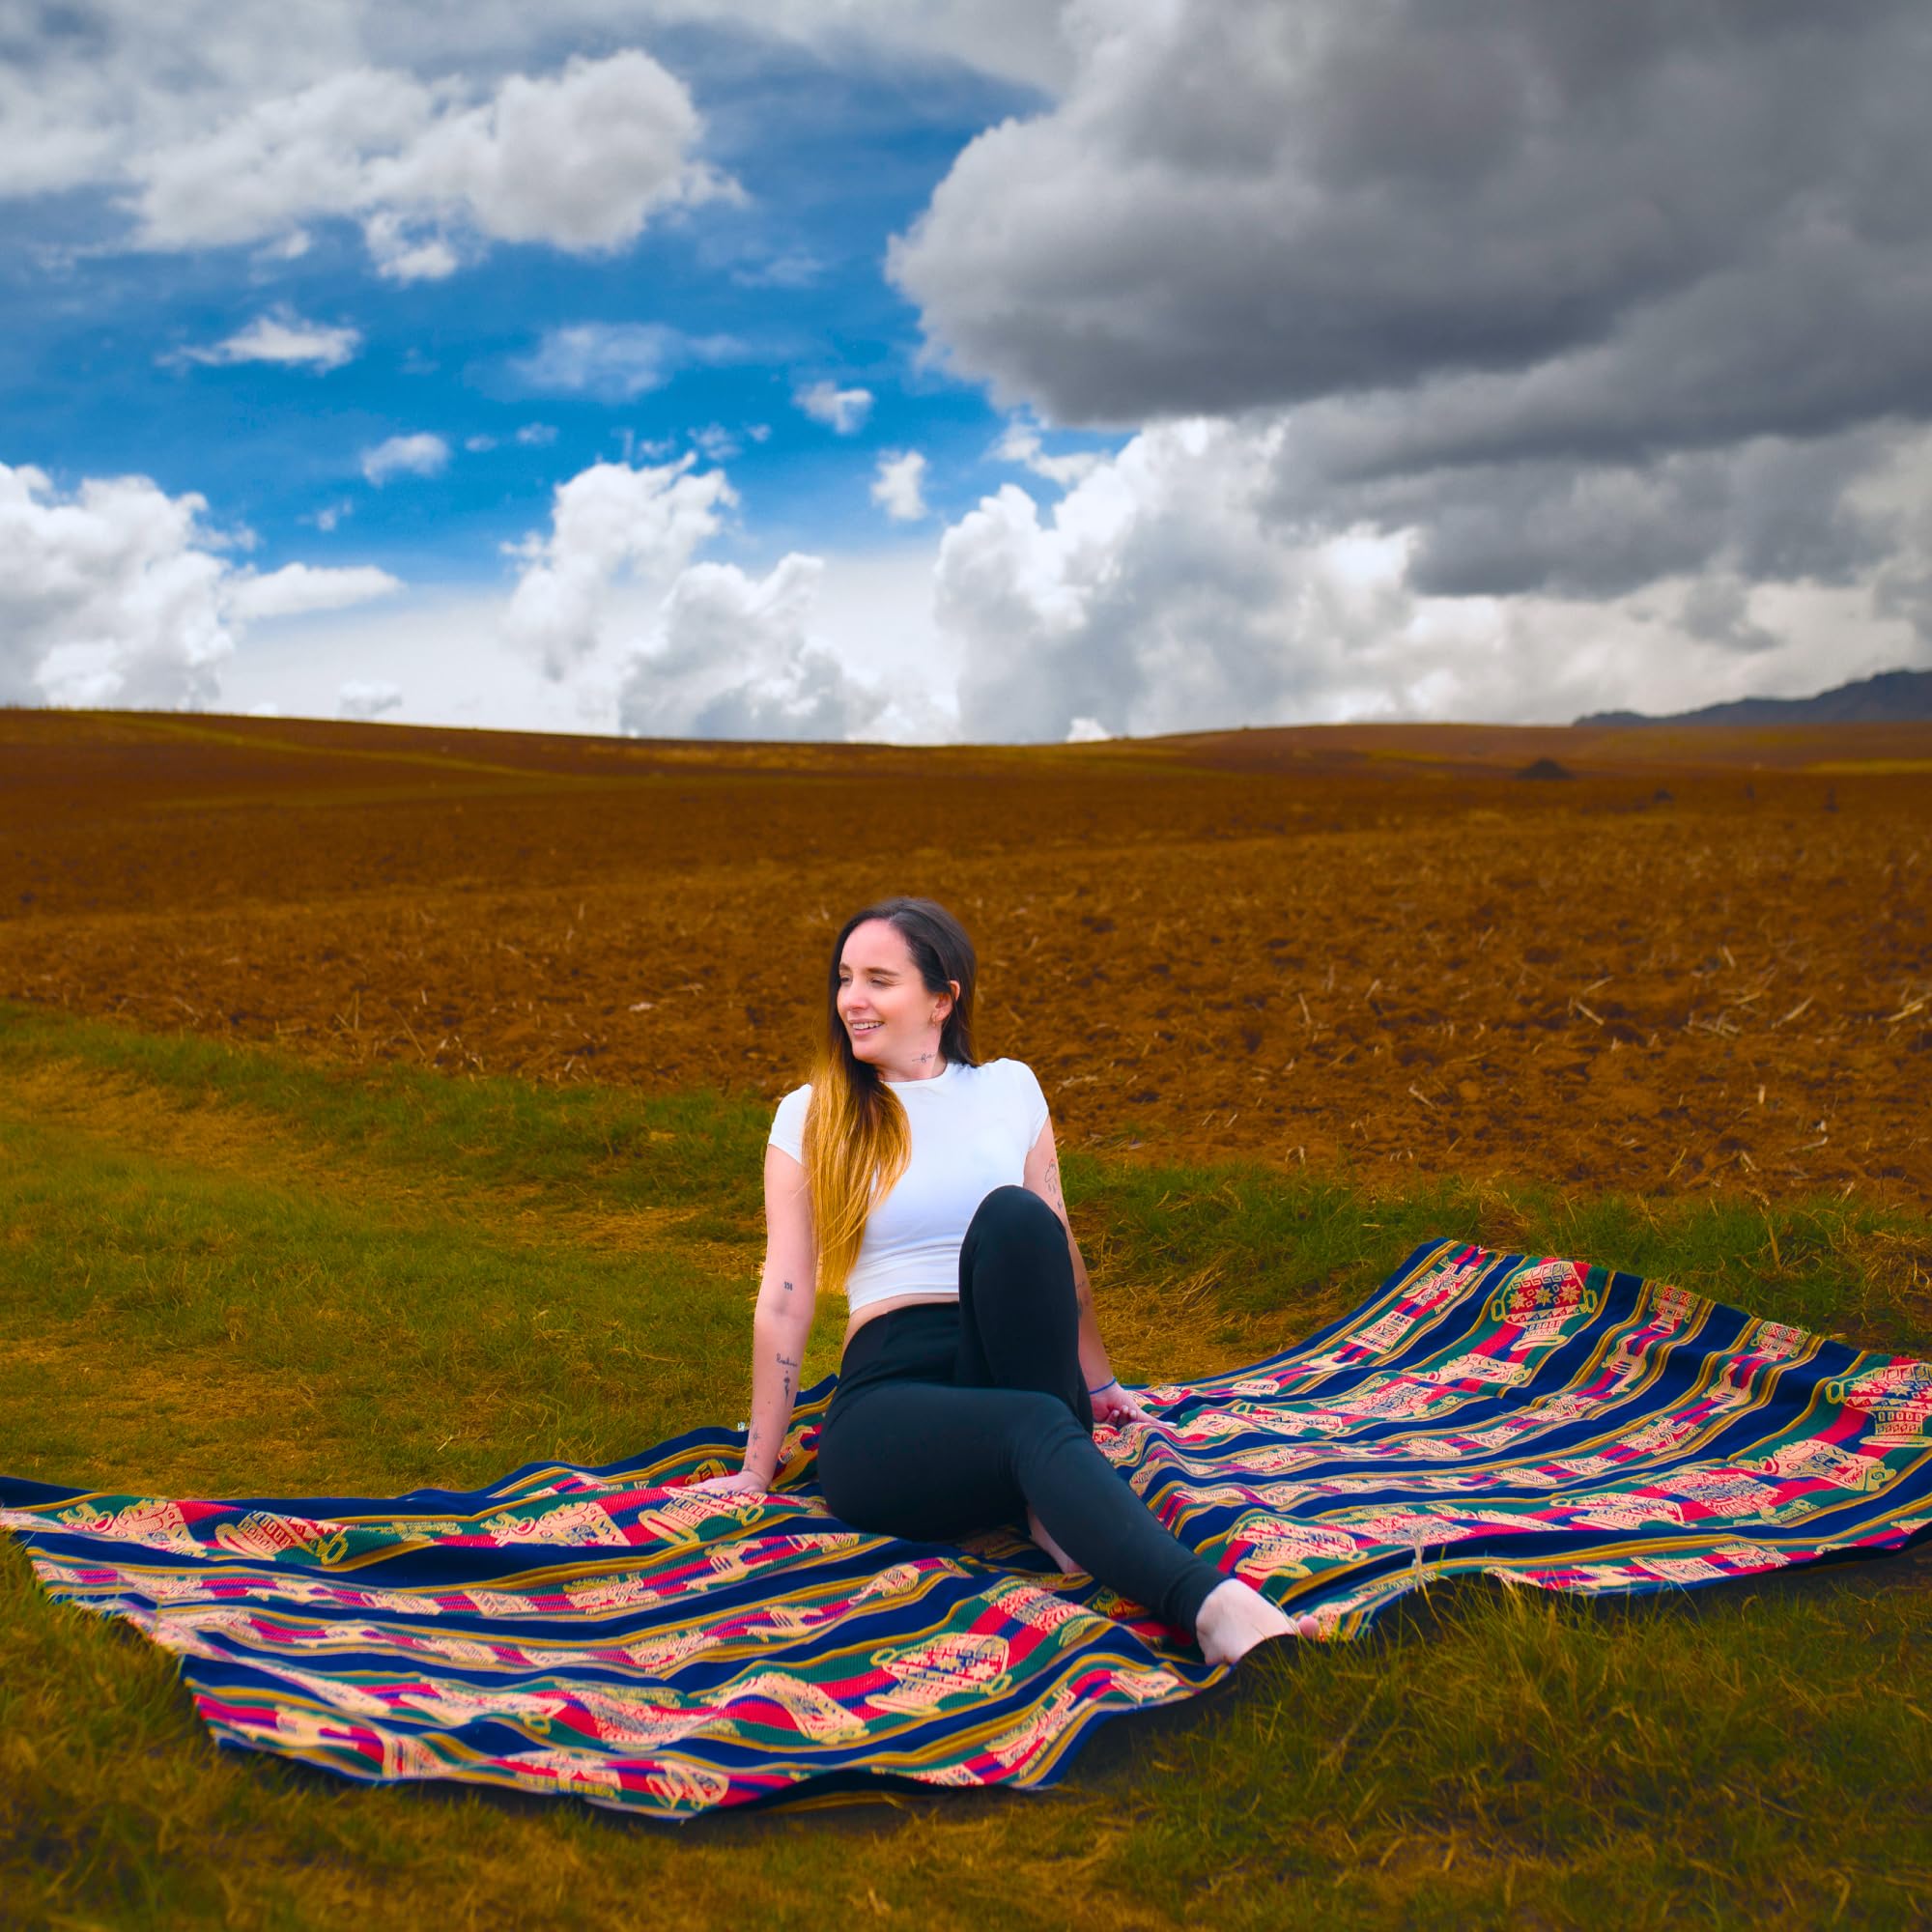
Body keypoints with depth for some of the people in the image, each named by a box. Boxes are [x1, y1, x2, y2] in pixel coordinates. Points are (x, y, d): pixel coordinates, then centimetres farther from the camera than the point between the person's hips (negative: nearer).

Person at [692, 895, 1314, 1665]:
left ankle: (1059, 1503, -25)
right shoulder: (810, 1118, 11)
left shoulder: (1009, 1088, 16)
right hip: (890, 1395, -2)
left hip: (1017, 1375, 2)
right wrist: (756, 1472, 8)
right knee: (1036, 1427, -37)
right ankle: (1211, 1608, -56)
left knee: (1013, 1218, -30)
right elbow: (785, 1297, 8)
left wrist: (1097, 1385, 29)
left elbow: (1058, 1251, 23)